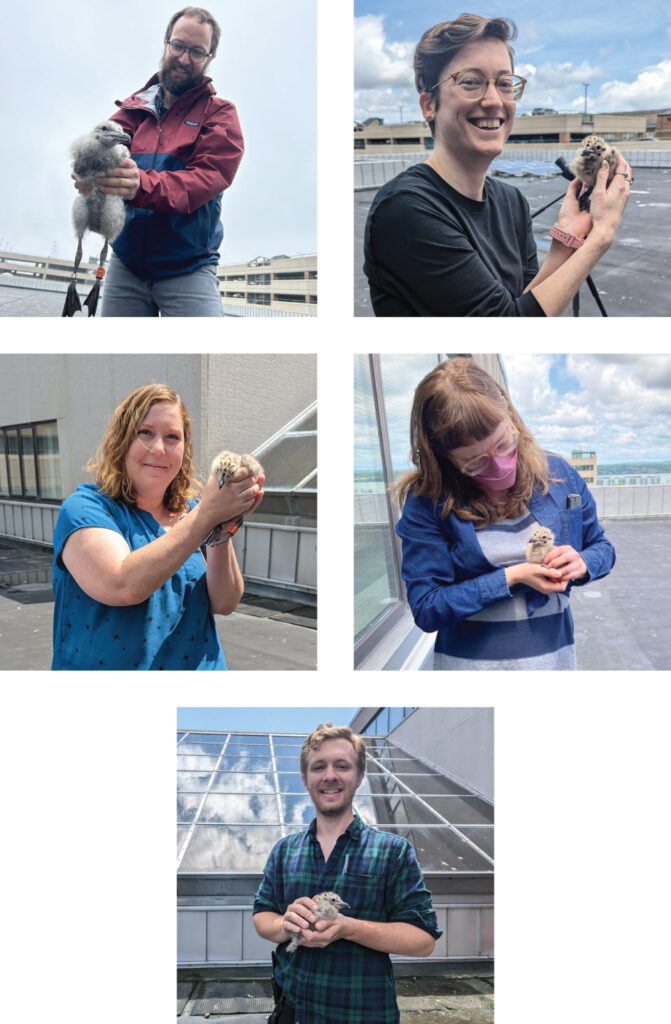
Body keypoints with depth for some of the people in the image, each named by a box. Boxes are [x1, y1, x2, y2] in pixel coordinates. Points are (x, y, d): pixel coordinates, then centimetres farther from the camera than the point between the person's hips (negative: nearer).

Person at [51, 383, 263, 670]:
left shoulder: (190, 512, 0)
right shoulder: (84, 507, -13)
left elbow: (224, 604, -9)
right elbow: (122, 587, -30)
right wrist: (208, 514, -32)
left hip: (198, 664, 4)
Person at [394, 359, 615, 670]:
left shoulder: (559, 475, -6)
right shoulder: (427, 502, -16)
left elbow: (601, 548, 8)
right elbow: (426, 609, -16)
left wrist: (581, 563, -14)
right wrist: (511, 578, -22)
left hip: (555, 652, 3)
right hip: (471, 658, -3)